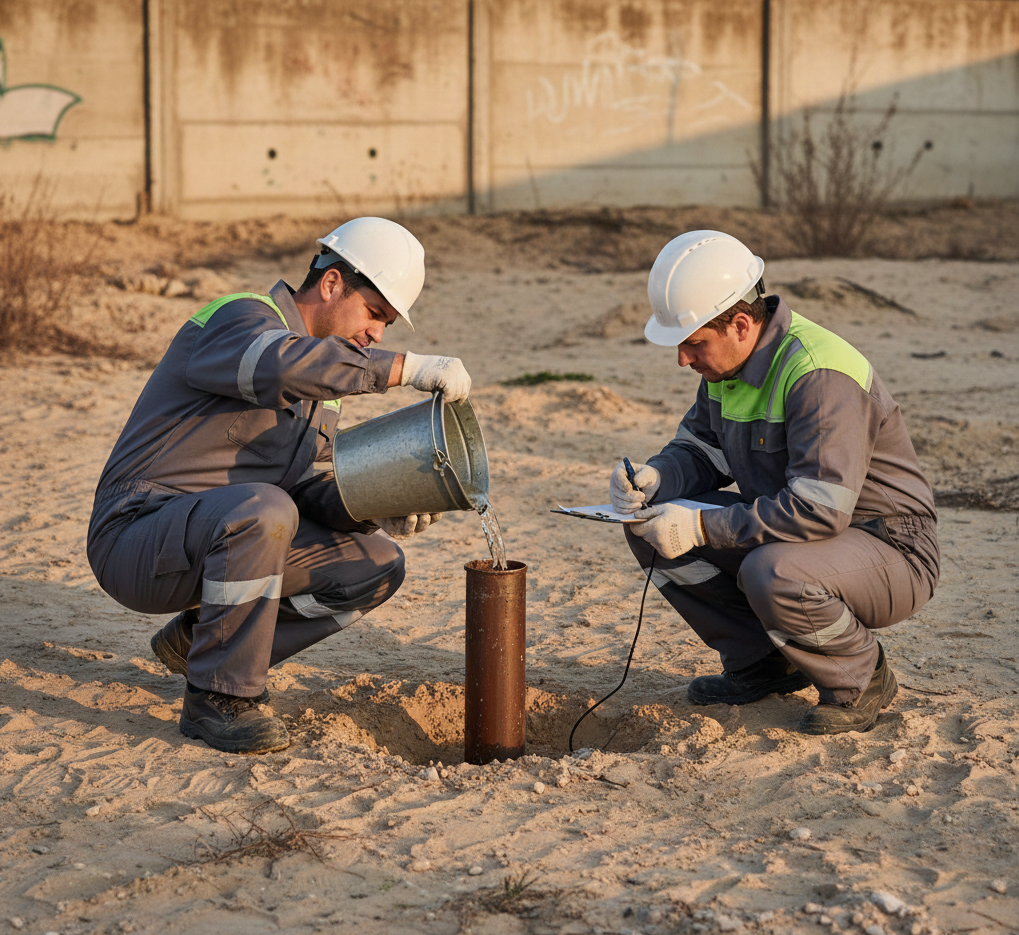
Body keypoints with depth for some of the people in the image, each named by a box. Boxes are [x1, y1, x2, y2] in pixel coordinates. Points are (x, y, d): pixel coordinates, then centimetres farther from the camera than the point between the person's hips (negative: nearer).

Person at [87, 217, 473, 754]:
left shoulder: (321, 384, 14)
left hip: (216, 537, 9)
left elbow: (313, 491, 7)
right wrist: (411, 368, -39)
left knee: (377, 566, 0)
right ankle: (217, 699, -21)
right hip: (137, 537, -9)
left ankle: (201, 641, 9)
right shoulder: (241, 319, -15)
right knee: (262, 509, -37)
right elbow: (283, 362, -40)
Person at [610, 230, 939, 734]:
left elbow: (820, 509, -36)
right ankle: (762, 665, 7)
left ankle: (861, 679, -7)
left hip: (887, 550, -8)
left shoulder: (820, 375, -29)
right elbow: (700, 449, 11)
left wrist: (701, 526, -33)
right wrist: (652, 478, -12)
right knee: (651, 527, -4)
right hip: (787, 530, 9)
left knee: (772, 575, -38)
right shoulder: (726, 362, -1)